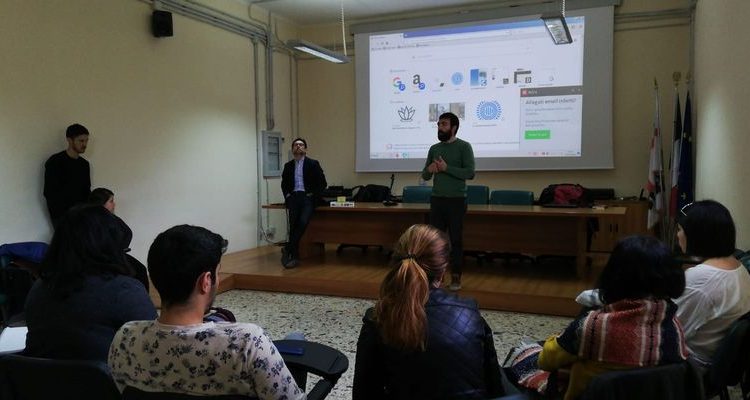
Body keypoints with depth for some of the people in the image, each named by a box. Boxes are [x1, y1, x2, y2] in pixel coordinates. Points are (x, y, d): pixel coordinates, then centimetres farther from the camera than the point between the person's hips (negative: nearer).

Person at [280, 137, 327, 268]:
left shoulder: (313, 164, 5)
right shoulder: (288, 165, 15)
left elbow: (322, 183, 3)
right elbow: (284, 183, 26)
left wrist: (313, 195, -5)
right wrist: (287, 195, 9)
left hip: (307, 197, -3)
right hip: (293, 197, 3)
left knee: (303, 222, -26)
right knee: (293, 224, -16)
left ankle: (287, 249, -17)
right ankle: (295, 256, -10)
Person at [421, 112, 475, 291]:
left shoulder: (464, 147, -4)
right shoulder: (434, 148, 10)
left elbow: (470, 173, -15)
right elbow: (425, 176, 13)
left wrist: (446, 168, -20)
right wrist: (429, 170, -10)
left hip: (456, 200, -4)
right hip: (437, 200, 5)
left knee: (456, 239, 2)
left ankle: (456, 276, 10)